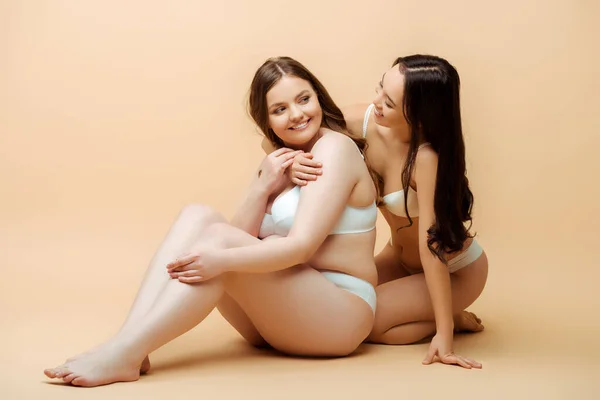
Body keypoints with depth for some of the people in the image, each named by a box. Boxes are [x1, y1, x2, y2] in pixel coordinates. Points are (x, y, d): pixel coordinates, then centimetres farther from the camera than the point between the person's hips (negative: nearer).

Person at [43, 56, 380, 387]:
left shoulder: (334, 148, -9)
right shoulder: (283, 162, 15)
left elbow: (302, 246, -22)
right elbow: (243, 241, 2)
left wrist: (222, 259, -33)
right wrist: (262, 188, -14)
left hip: (340, 315, -7)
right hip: (279, 310, 7)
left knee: (220, 236, -27)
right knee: (198, 216, -10)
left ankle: (124, 354, -32)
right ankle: (131, 342, -27)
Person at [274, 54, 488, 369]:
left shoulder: (428, 157, -35)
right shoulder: (367, 121, -19)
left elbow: (432, 247, -34)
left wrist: (444, 334, -32)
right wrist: (294, 161, -32)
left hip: (455, 271, -7)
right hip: (399, 257, 7)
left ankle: (454, 320, 3)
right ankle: (444, 317, 14)